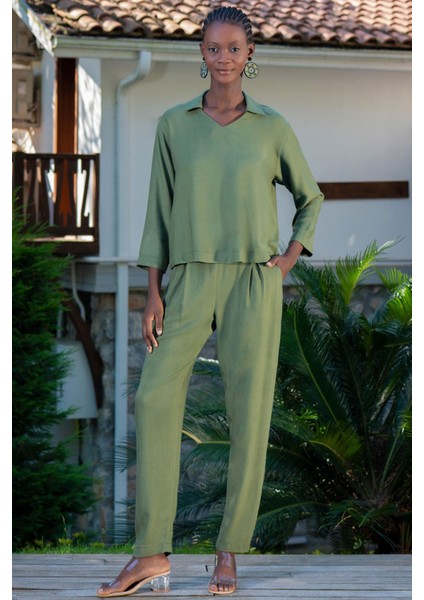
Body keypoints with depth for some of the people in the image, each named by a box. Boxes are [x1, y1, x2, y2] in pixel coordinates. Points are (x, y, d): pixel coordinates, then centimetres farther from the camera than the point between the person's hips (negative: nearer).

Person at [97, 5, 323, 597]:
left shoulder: (272, 127, 4)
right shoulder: (174, 124, 6)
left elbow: (310, 198, 18)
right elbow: (160, 210, 7)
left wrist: (290, 259, 5)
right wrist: (153, 294, 2)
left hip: (253, 282, -1)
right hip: (188, 280, 1)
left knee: (249, 410, -1)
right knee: (155, 398, -9)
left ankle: (229, 551, 7)